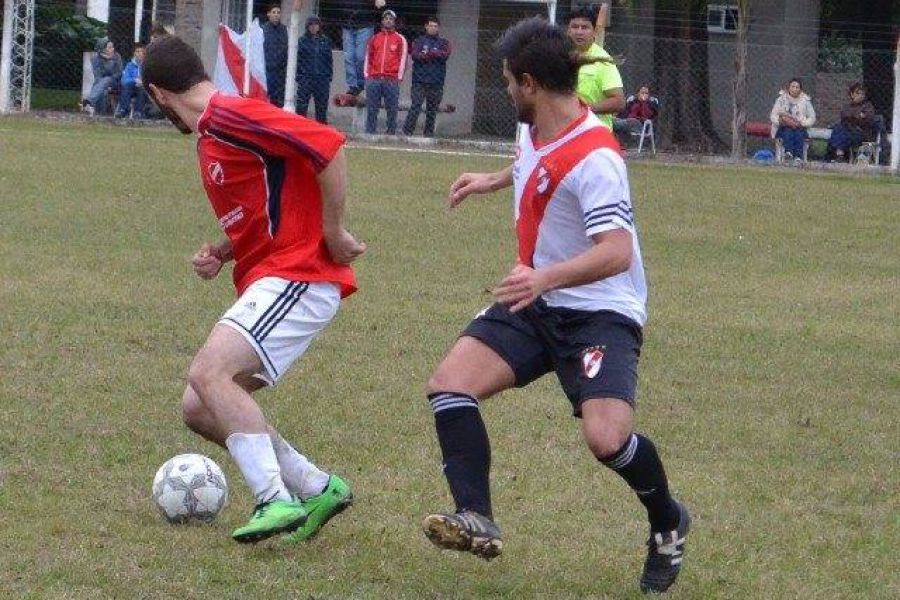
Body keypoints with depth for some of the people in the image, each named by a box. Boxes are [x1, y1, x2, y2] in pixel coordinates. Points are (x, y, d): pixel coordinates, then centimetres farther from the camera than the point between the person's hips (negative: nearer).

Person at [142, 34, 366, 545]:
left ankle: (278, 502, -30)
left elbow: (330, 146, -21)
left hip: (296, 278, -10)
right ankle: (318, 488, 9)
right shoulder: (211, 135, 19)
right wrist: (221, 253, 10)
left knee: (209, 373, -26)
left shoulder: (230, 117, -12)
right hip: (268, 282, 10)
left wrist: (333, 233, -16)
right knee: (199, 408, 7)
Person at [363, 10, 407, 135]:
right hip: (373, 79, 2)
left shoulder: (400, 39, 8)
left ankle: (391, 133, 0)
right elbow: (368, 57, 17)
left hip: (392, 80, -2)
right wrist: (367, 75, 8)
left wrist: (399, 77, -3)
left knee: (392, 110, -3)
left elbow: (403, 59, 4)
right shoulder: (374, 38, 16)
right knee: (371, 109, 0)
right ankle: (369, 133, 2)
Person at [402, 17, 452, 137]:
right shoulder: (419, 41, 12)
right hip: (419, 81, -2)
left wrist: (427, 54, -6)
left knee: (432, 109, 3)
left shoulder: (444, 43, 14)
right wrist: (434, 55, -8)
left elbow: (445, 55, -5)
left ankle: (429, 134, 7)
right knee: (415, 106, -12)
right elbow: (415, 55, -5)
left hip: (436, 82, 2)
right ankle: (407, 132, -12)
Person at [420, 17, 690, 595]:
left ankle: (667, 522, 5)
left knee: (607, 437, -26)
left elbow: (616, 252, -35)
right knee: (449, 384, -11)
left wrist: (545, 277, -49)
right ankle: (477, 519, -17)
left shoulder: (594, 158, -25)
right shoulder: (538, 129, 2)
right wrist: (495, 179, 39)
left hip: (600, 312, -8)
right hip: (537, 305, 8)